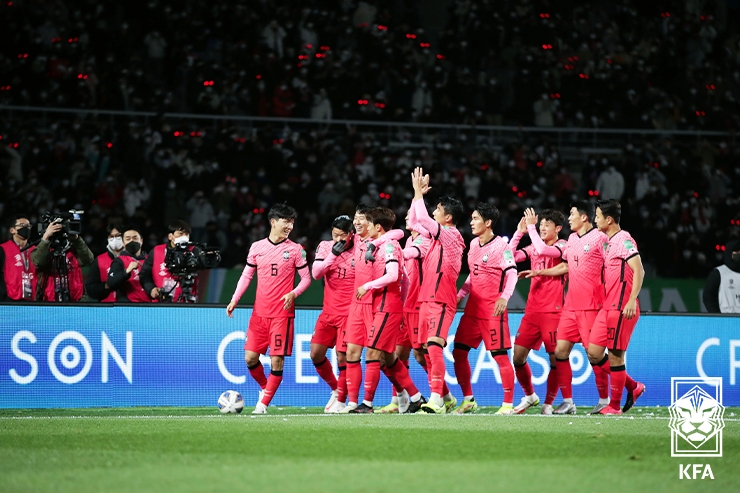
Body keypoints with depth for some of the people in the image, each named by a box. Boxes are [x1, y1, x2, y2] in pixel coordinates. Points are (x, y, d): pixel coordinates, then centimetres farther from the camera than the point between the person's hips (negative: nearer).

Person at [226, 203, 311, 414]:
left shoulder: (295, 250, 1)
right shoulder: (256, 247, 7)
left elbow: (306, 278, 4)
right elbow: (247, 275, 14)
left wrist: (293, 294, -14)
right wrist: (235, 300, 4)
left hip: (283, 314, -3)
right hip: (259, 312, 3)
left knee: (277, 359, -8)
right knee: (250, 357, -1)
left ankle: (264, 403, 0)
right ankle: (265, 387, 25)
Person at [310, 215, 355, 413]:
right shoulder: (325, 247, 3)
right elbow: (315, 273, -7)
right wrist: (333, 255, -20)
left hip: (349, 313, -5)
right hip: (329, 312, 5)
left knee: (343, 356, -10)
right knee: (316, 354, 4)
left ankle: (341, 401, 5)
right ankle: (335, 389, 26)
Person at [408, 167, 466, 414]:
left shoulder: (451, 235, -10)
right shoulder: (438, 235, 15)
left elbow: (422, 219, -19)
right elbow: (414, 222, 28)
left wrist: (419, 192, -7)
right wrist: (417, 194, 20)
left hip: (441, 301, -10)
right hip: (427, 299, 10)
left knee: (434, 346, -20)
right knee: (428, 351, 10)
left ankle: (436, 400, -26)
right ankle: (444, 397, 17)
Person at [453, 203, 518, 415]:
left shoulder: (501, 245, -10)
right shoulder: (473, 244, 13)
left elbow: (512, 273, -16)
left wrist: (504, 297, -29)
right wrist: (459, 295, 16)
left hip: (493, 310, -8)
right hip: (473, 308, 8)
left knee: (499, 355, -6)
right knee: (458, 351, 4)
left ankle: (508, 404, 0)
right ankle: (468, 400, 14)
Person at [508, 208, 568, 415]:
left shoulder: (563, 246, -4)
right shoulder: (534, 248, 14)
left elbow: (542, 250, -23)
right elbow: (511, 256, 3)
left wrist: (530, 227, -15)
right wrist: (519, 232, 0)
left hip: (553, 311, -6)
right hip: (532, 310, 6)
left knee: (555, 358, -4)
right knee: (518, 356, 1)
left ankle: (548, 403, 8)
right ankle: (530, 396, 20)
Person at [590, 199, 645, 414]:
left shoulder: (624, 240, -10)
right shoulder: (609, 242, 18)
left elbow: (639, 271, -18)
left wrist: (632, 301, -26)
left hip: (621, 308, -9)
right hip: (607, 307, 9)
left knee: (615, 355, -4)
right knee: (593, 353, 5)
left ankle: (615, 405, 5)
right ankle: (633, 387, 18)